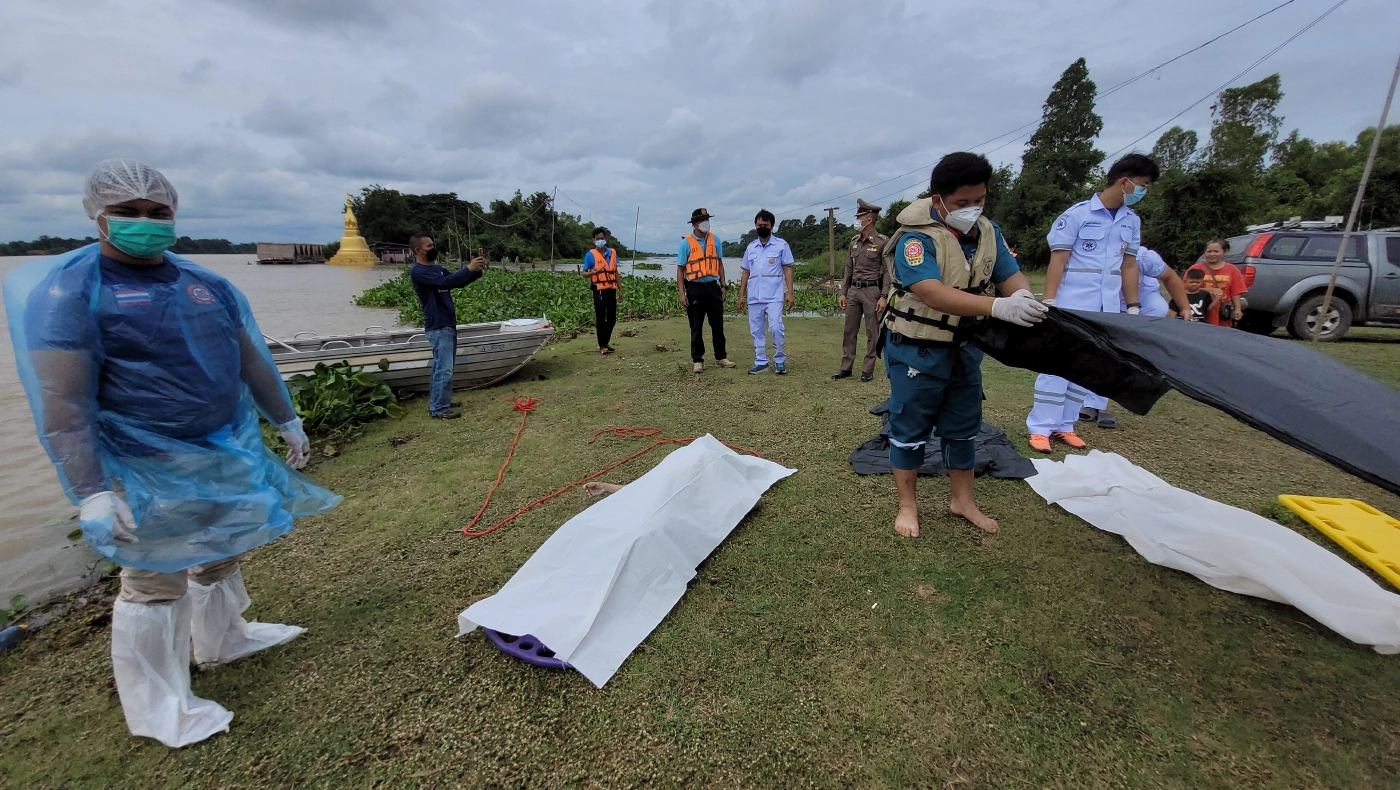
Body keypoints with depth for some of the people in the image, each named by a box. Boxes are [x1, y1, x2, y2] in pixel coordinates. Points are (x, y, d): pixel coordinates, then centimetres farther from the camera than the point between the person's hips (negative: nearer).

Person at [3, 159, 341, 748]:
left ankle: (222, 639, 46)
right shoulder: (70, 292, -12)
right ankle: (159, 711, 22)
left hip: (230, 451, 7)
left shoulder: (208, 285, 6)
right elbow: (63, 409, -17)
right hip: (152, 469, -6)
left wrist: (286, 420, 16)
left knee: (221, 552, 22)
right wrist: (90, 494, -21)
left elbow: (253, 360, 13)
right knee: (156, 582, 4)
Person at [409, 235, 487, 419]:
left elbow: (457, 282, 14)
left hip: (448, 324, 10)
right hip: (438, 327, -10)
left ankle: (438, 401, 28)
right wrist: (468, 269, -27)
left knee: (441, 367, 17)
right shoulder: (417, 272, -15)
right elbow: (445, 283, -28)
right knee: (444, 369, -7)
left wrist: (476, 270, -3)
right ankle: (438, 409, 2)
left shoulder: (437, 268, 14)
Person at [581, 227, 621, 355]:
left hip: (611, 290, 4)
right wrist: (593, 272, -23)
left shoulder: (612, 252, 8)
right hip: (599, 290, -4)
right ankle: (602, 346, 11)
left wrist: (620, 290, 12)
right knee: (601, 319, 2)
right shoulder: (590, 255, -5)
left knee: (612, 319, 10)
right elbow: (584, 273, -2)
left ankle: (606, 342, 26)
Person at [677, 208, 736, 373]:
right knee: (696, 327, 4)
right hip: (695, 288, -3)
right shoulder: (686, 242, -4)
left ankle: (721, 357, 21)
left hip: (713, 287, 3)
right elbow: (680, 269, -4)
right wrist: (682, 294, -10)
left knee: (718, 324, 9)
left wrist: (723, 286, 8)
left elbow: (719, 263, 14)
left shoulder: (715, 240, 7)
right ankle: (698, 360, 14)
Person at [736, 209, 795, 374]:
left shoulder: (781, 245, 3)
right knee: (756, 330, 6)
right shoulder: (751, 247, 14)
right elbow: (746, 272, 15)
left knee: (775, 328, -11)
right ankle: (760, 362, 15)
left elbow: (787, 269, 0)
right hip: (754, 298, 4)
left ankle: (780, 360, 6)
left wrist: (789, 293, -9)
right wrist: (741, 295, 10)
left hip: (774, 297, -4)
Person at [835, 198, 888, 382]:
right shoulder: (854, 242, 11)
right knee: (849, 331, 7)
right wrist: (843, 292, 9)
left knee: (872, 333, 2)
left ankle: (868, 369, 9)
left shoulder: (882, 242, -6)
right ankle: (845, 367, 15)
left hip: (872, 291, -6)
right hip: (853, 290, 6)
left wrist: (883, 296, -15)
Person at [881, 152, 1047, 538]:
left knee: (963, 429, 16)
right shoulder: (916, 238, -20)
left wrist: (1023, 296, -24)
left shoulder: (988, 232, 3)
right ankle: (908, 505, 21)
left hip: (964, 348, 7)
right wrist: (1000, 307, -43)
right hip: (916, 351, -6)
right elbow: (933, 294, -34)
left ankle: (962, 500, 33)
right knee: (910, 430, 4)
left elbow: (1011, 276, 0)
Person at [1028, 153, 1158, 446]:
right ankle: (1040, 427, 0)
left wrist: (1133, 306, 12)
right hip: (1072, 305, -6)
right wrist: (1049, 302, -15)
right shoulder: (1078, 214, -5)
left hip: (1108, 310, 6)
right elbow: (1058, 261, -9)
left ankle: (1064, 425, 14)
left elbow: (1129, 265, 16)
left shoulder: (1132, 221, 13)